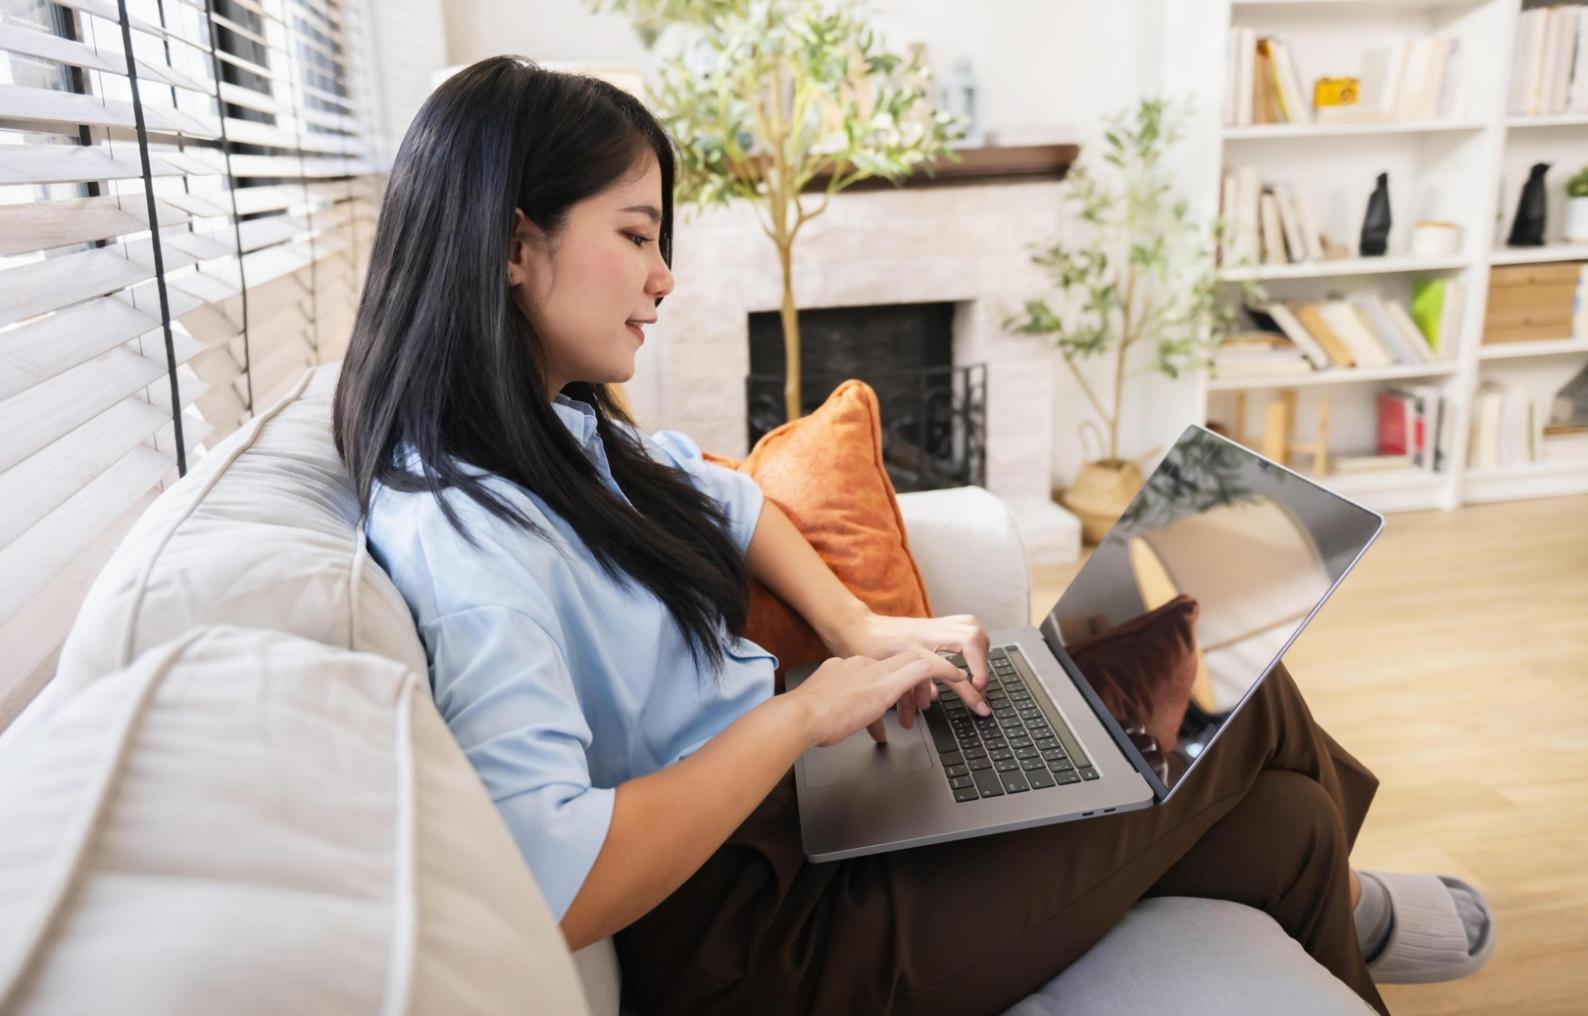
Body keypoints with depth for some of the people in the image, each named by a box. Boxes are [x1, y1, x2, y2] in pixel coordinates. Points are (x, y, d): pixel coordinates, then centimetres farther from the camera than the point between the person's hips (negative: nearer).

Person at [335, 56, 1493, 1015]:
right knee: (1246, 715, 2)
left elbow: (719, 496, 19)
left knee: (1284, 822, 5)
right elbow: (556, 890, -35)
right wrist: (808, 709, -25)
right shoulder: (454, 533, -27)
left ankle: (1331, 891, 41)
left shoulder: (561, 425, 2)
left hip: (783, 774, 8)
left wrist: (858, 626, 3)